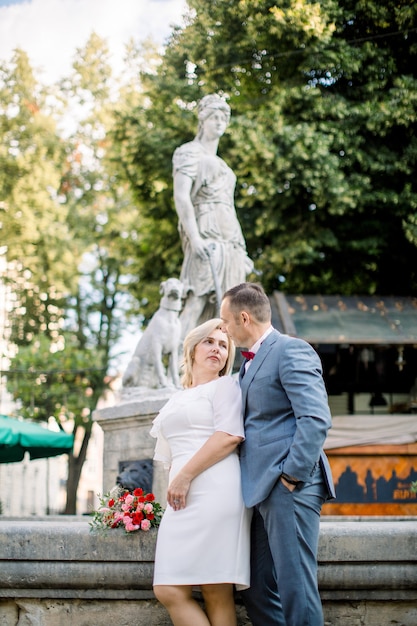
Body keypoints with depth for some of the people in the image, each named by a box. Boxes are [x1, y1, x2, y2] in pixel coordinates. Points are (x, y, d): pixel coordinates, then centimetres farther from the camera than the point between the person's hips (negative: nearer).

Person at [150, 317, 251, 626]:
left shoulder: (225, 386, 8)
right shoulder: (176, 400, 28)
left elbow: (230, 436, -8)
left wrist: (186, 477, -11)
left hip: (215, 493, -6)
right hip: (182, 500, 7)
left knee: (217, 592, -12)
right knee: (168, 590, -7)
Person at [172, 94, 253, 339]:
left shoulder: (220, 164, 28)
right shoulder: (190, 153, 3)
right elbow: (181, 196, -11)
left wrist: (241, 250, 21)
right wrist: (194, 237, -23)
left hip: (229, 240, 9)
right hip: (206, 237, -9)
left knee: (218, 308, 0)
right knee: (198, 300, -21)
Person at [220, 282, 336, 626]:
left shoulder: (291, 350, -7)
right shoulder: (251, 364, 22)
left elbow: (316, 419, -17)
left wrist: (292, 475, -18)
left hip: (289, 488, -10)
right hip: (263, 490, 10)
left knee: (295, 588, -9)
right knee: (257, 590, 10)